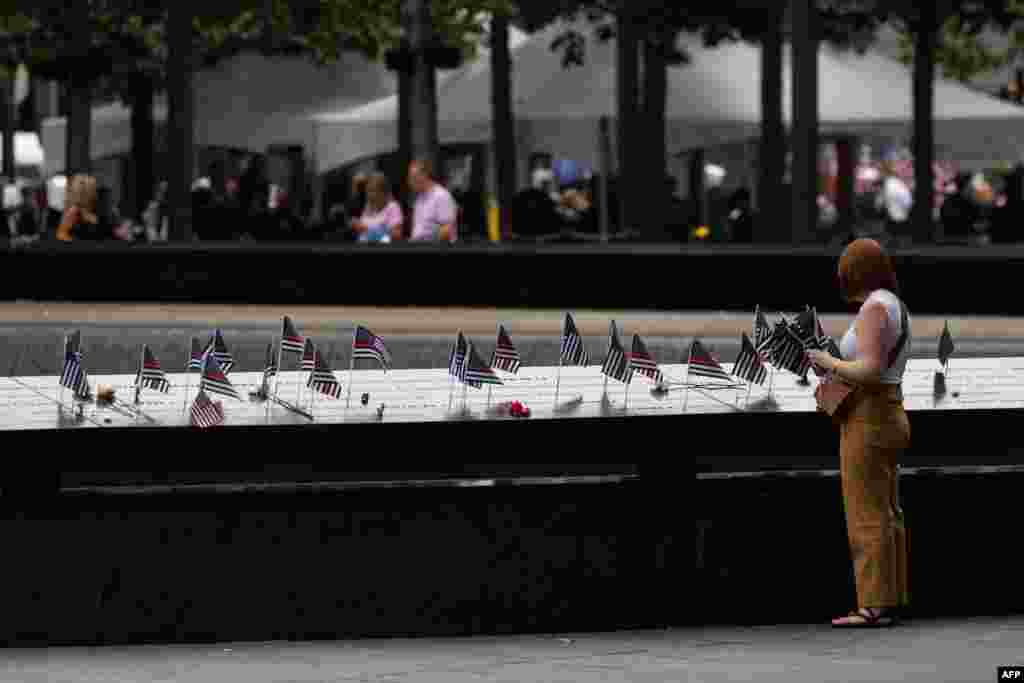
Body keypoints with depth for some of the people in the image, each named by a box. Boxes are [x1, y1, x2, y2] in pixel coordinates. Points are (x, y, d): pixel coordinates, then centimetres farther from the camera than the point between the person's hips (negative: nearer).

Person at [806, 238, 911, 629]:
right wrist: (837, 381, 13)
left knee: (868, 517, -8)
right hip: (889, 419, 10)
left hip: (866, 425, -10)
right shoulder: (895, 308, 14)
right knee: (886, 516, 10)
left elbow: (870, 371, -24)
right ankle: (889, 603, 11)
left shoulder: (873, 308, -16)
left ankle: (875, 607, -9)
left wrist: (830, 363, -10)